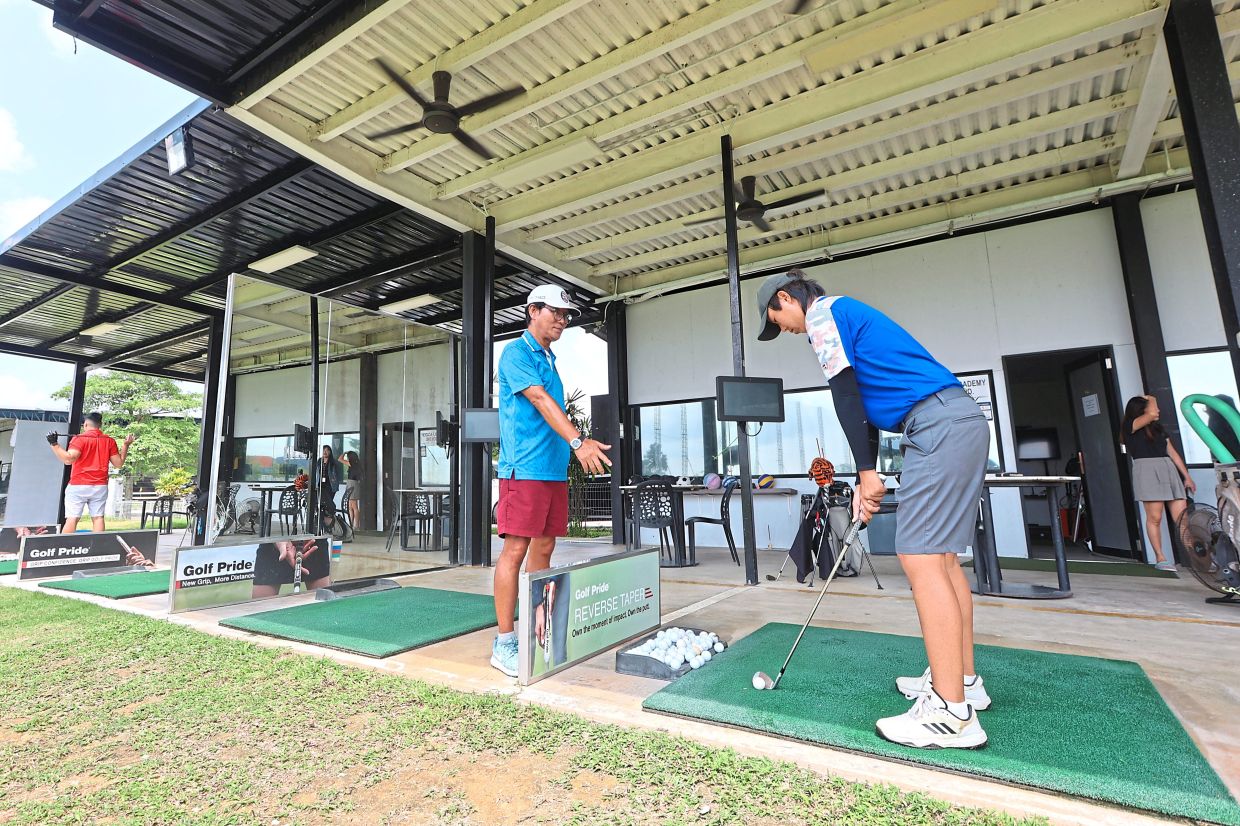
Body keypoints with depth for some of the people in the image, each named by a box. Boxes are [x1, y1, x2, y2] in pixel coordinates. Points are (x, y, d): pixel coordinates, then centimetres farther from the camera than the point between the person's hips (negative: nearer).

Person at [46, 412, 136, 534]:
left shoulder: (80, 439, -6)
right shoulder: (109, 440, 5)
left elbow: (69, 458, -18)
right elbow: (118, 464, 7)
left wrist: (54, 444, -15)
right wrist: (126, 445, 15)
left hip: (78, 486, -3)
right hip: (100, 487, 3)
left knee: (72, 518, -1)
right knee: (98, 517, 6)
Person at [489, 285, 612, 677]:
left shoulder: (549, 359, 20)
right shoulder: (516, 353, -5)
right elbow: (540, 401, -19)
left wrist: (571, 447, 18)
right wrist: (578, 441, -30)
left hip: (554, 469, 8)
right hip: (525, 469, -8)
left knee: (543, 548, 11)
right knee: (515, 550, -4)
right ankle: (504, 643, 5)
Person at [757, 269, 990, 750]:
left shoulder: (822, 312, -2)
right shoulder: (846, 314, 26)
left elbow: (845, 395, -12)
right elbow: (866, 401, 24)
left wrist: (867, 471, -7)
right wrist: (865, 482, 21)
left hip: (937, 426, -11)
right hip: (962, 421, 11)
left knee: (920, 560, -10)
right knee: (940, 557, 14)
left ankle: (952, 714, -4)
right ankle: (962, 680, 24)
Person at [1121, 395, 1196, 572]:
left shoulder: (1159, 429, 21)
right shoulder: (1130, 426, 2)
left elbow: (1173, 453, 20)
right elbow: (1151, 414, -14)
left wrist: (1187, 476, 16)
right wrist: (1151, 399, 7)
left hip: (1168, 470, 6)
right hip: (1147, 471, -6)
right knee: (1154, 517, -5)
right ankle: (1160, 558, 3)